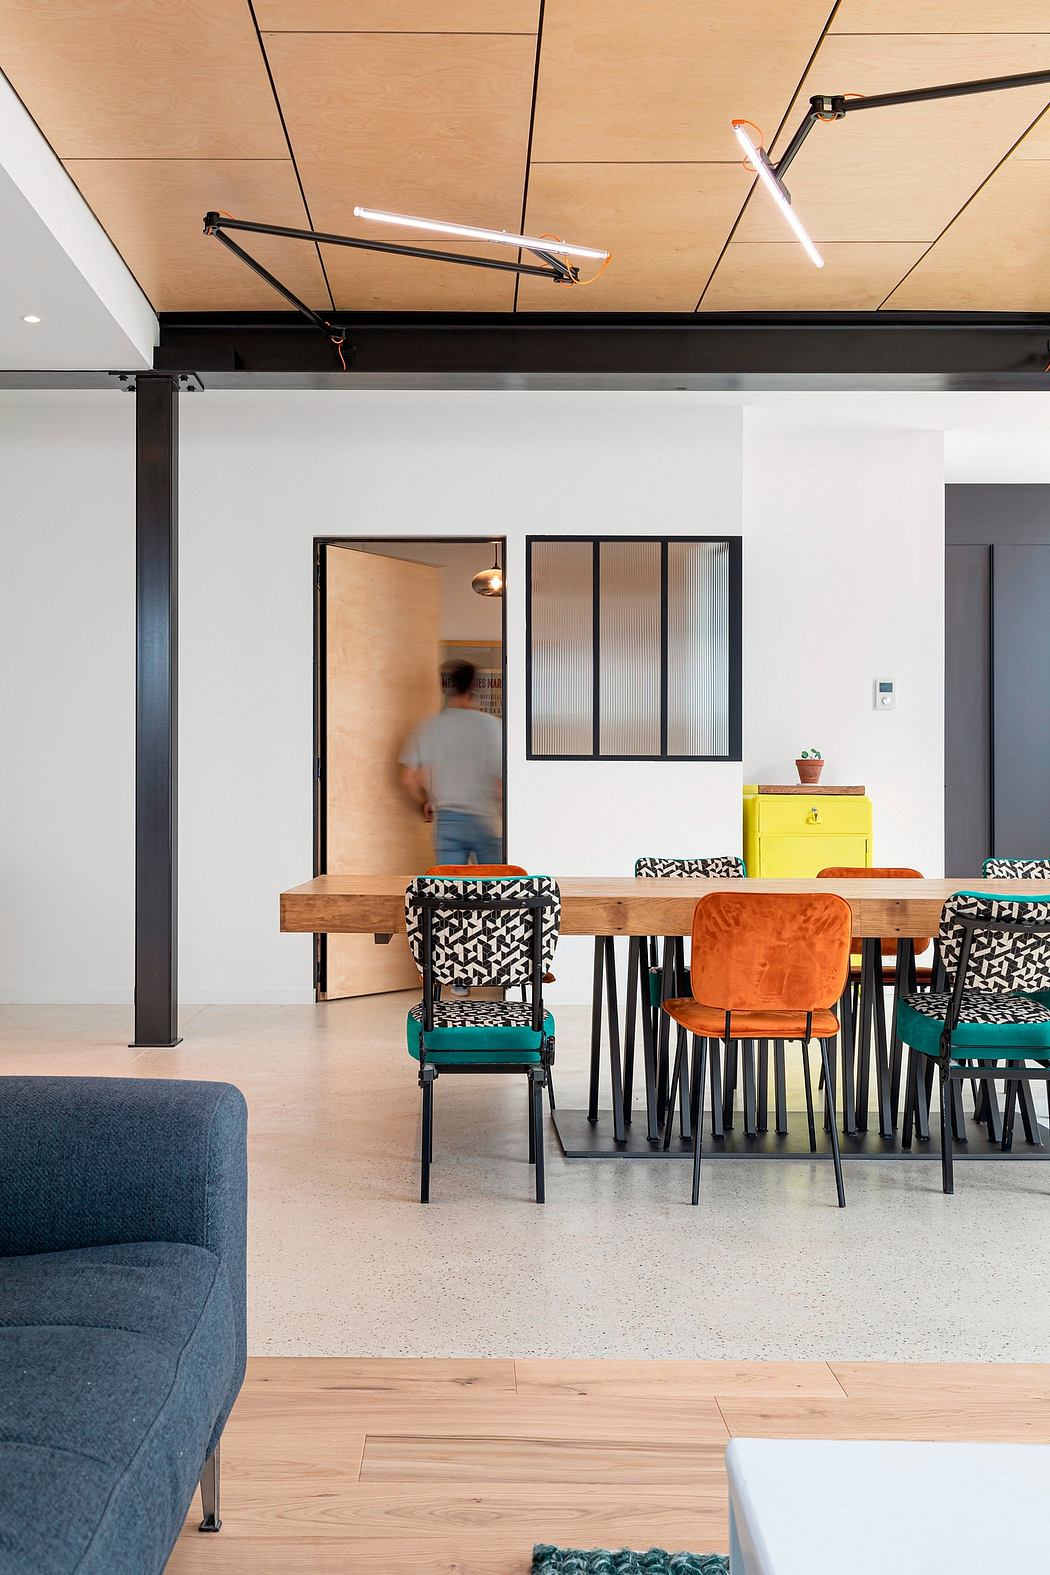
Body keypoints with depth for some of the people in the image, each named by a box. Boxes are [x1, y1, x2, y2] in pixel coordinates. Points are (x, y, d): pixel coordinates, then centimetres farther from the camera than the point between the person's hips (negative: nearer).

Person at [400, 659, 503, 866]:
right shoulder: (490, 725, -8)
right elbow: (503, 781, -10)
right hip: (487, 820, -2)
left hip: (447, 820, 2)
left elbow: (408, 780, -1)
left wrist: (425, 803, 17)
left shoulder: (428, 727, -1)